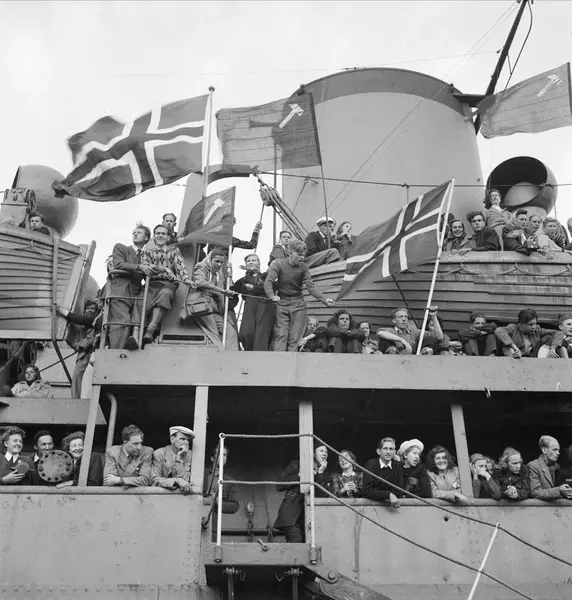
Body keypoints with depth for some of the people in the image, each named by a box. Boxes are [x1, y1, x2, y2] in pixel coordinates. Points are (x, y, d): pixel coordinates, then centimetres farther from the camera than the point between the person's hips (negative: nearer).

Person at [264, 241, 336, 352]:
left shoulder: (303, 267, 0)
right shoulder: (278, 264, -6)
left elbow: (311, 286, -8)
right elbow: (268, 282, -15)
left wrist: (324, 299, -22)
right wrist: (272, 296, -35)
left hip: (298, 305, 2)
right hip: (281, 303, -2)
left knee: (294, 338, -3)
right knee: (280, 336, -8)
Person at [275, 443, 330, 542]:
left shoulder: (324, 475, 17)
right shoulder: (296, 465, 8)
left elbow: (322, 497, -2)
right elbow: (279, 486, 0)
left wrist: (320, 473, -4)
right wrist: (299, 475, -6)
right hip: (291, 512, -4)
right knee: (296, 539, -25)